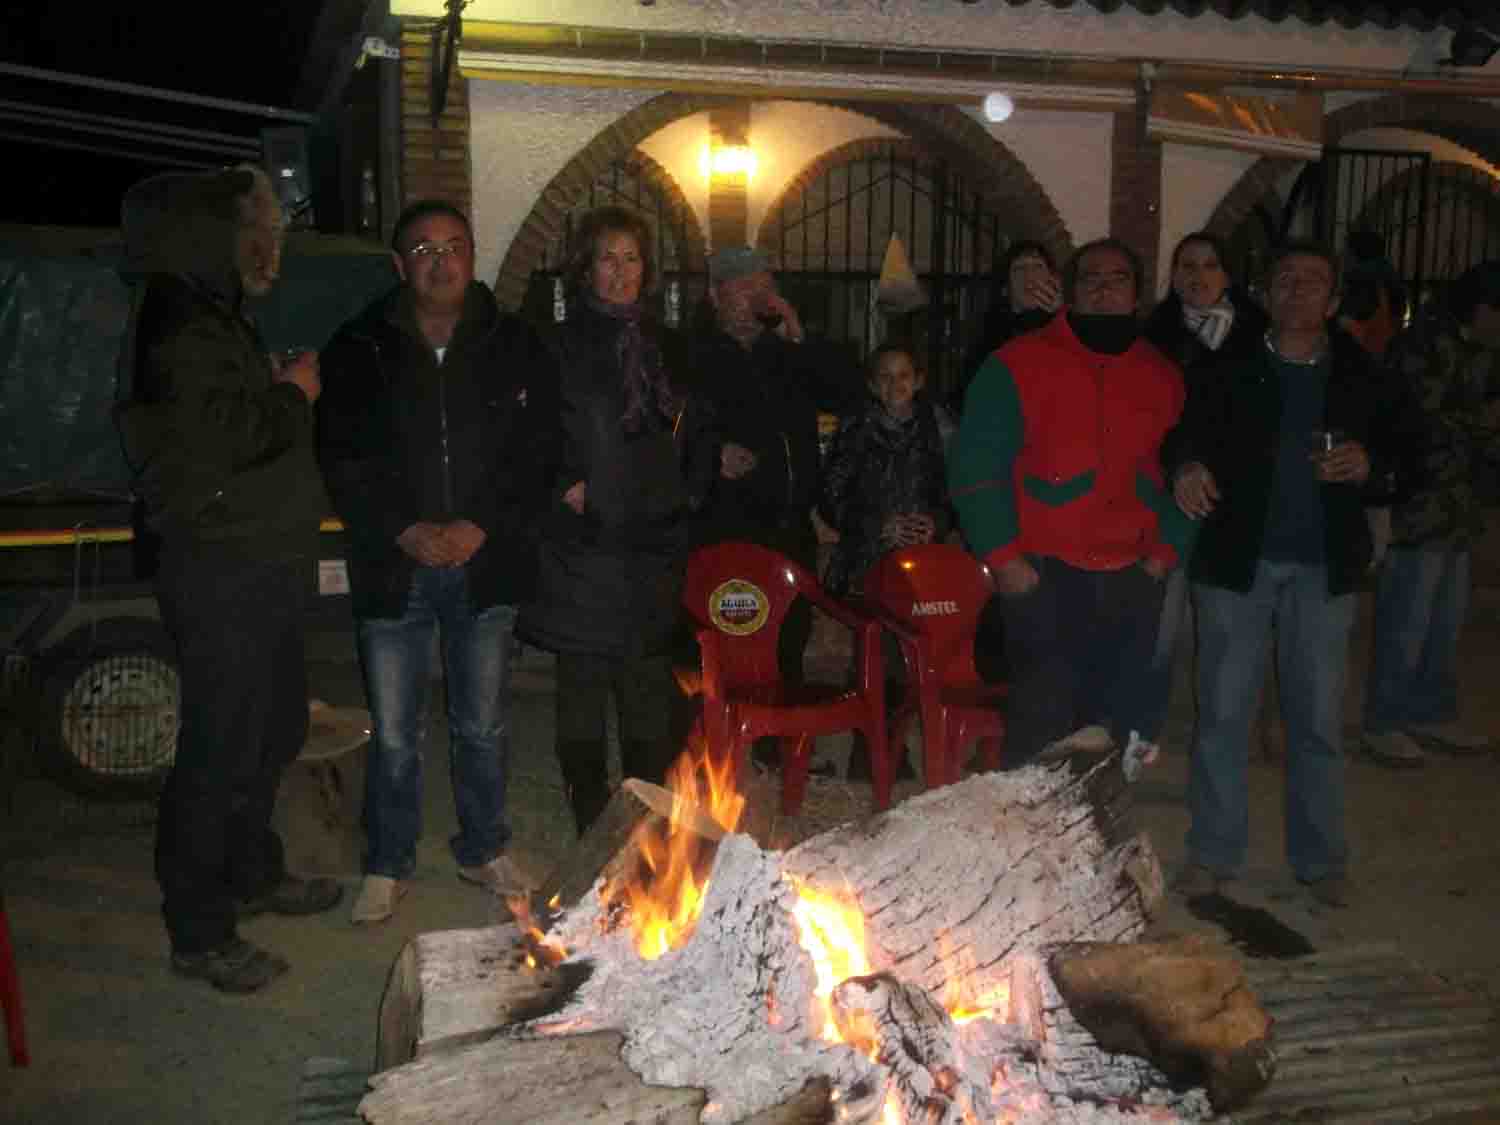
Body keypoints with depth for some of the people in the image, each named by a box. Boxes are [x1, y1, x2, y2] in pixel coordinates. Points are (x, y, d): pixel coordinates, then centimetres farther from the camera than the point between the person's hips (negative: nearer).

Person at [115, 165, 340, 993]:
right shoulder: (176, 320, -15)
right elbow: (212, 434, -27)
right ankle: (199, 934, 11)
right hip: (220, 574, -10)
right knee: (219, 751, -2)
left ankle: (253, 873, 39)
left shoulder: (215, 317, 18)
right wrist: (290, 397, -12)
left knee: (273, 730, 21)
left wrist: (284, 393, 8)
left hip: (263, 567, 10)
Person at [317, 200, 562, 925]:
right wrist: (404, 531, -13)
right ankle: (387, 865, 23)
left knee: (483, 724, 13)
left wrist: (482, 526, -12)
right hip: (393, 568, -1)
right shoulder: (359, 350, 2)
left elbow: (537, 453, 1)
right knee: (394, 732, 6)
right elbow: (343, 460, -1)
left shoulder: (515, 348, 4)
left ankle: (484, 849, 31)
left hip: (486, 563, 1)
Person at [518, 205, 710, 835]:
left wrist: (689, 493, 10)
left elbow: (692, 432, 22)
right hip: (585, 542, -3)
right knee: (583, 686, 2)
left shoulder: (665, 347, 15)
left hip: (654, 543, 4)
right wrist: (565, 486, -14)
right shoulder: (562, 346, 0)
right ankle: (592, 824, 15)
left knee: (649, 687, 9)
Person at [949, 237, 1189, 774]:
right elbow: (975, 467, -7)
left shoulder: (1163, 376, 12)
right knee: (1042, 726, -4)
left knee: (1117, 726, 12)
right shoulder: (1016, 365, -3)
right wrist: (1004, 557, -12)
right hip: (1044, 578, -4)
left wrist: (1165, 549, 5)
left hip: (1131, 581, 5)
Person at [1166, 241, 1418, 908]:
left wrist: (1369, 469, -15)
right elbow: (1186, 433, -1)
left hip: (1323, 570, 1)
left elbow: (1402, 470, 8)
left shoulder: (1362, 381, 7)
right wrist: (1186, 467, -24)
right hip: (1237, 561, -1)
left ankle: (1320, 858, 21)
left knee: (1318, 719, 9)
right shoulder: (1230, 371, 3)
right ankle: (1214, 852, 16)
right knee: (1223, 712, 4)